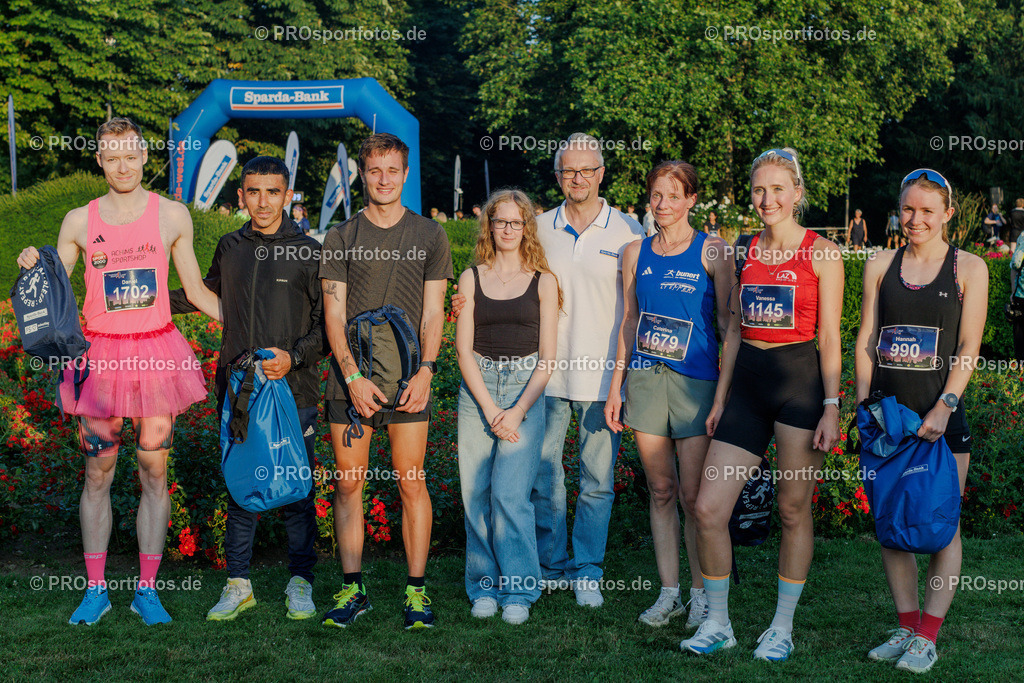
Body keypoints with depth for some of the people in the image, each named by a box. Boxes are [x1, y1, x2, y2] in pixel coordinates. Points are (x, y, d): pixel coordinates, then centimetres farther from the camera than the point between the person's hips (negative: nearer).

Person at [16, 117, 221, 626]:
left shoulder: (172, 216, 4)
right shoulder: (79, 221, 4)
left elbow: (197, 292, 10)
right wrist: (33, 267, -10)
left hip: (156, 353, 0)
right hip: (100, 355, 0)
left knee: (154, 472, 3)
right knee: (98, 473, 4)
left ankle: (146, 589, 14)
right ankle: (96, 589, 16)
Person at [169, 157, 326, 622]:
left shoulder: (308, 252, -1)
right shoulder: (230, 248, 10)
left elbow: (327, 324, -1)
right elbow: (209, 292, 30)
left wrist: (293, 357, -15)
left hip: (294, 392, -3)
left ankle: (301, 582, 17)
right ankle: (238, 584, 18)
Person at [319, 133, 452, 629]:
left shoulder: (429, 235, 10)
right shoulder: (341, 238, 9)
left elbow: (432, 313, 6)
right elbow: (334, 314, 4)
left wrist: (426, 370, -9)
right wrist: (352, 376, -9)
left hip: (408, 379, -1)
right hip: (350, 378, 1)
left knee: (412, 484, -1)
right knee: (348, 483, 3)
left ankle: (416, 590, 7)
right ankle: (353, 589, 12)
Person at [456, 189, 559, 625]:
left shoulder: (543, 282, 6)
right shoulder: (471, 279, 8)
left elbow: (547, 356, 1)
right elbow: (464, 349, 3)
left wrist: (518, 410, -10)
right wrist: (490, 409, -8)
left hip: (526, 390, -2)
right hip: (477, 391, 2)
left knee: (510, 493, -11)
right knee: (476, 494, 0)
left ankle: (518, 591, 1)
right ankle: (484, 587, 14)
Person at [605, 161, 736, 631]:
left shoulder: (712, 252, -1)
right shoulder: (636, 253, 11)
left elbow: (728, 322, -1)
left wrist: (728, 386, -8)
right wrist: (616, 385, 12)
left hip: (695, 381, -3)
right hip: (645, 379, 4)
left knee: (693, 496, -3)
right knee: (661, 492, 8)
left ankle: (701, 593, 12)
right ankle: (669, 592, 16)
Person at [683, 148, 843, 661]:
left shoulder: (821, 253, -2)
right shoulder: (745, 252, 12)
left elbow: (830, 338, -4)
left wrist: (831, 407, -10)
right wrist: (721, 398, 14)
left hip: (800, 382, -4)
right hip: (748, 385, 5)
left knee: (794, 511, 4)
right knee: (707, 509, -2)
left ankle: (782, 628, 20)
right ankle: (717, 623, 14)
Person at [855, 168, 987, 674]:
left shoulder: (969, 268, 1)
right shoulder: (880, 266, 9)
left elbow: (969, 347, -4)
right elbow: (865, 340, 9)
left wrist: (944, 407, -15)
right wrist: (863, 404, -1)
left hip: (941, 411, -3)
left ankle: (928, 636, 8)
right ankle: (906, 626, 18)